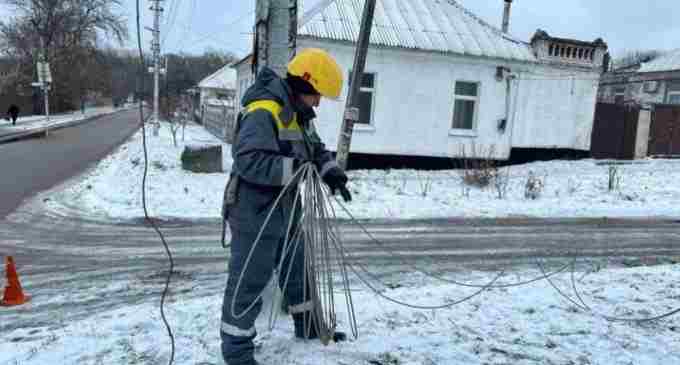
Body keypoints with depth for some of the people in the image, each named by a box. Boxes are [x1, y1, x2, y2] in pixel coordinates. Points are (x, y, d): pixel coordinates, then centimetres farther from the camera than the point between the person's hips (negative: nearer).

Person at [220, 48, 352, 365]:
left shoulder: (299, 114, 11)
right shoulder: (263, 112, -23)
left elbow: (317, 150, 15)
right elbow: (249, 161, -32)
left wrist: (331, 171, -4)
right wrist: (294, 169, -31)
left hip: (285, 210, 10)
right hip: (255, 213, -10)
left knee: (298, 268, 23)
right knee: (249, 281, 1)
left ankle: (307, 324, 43)